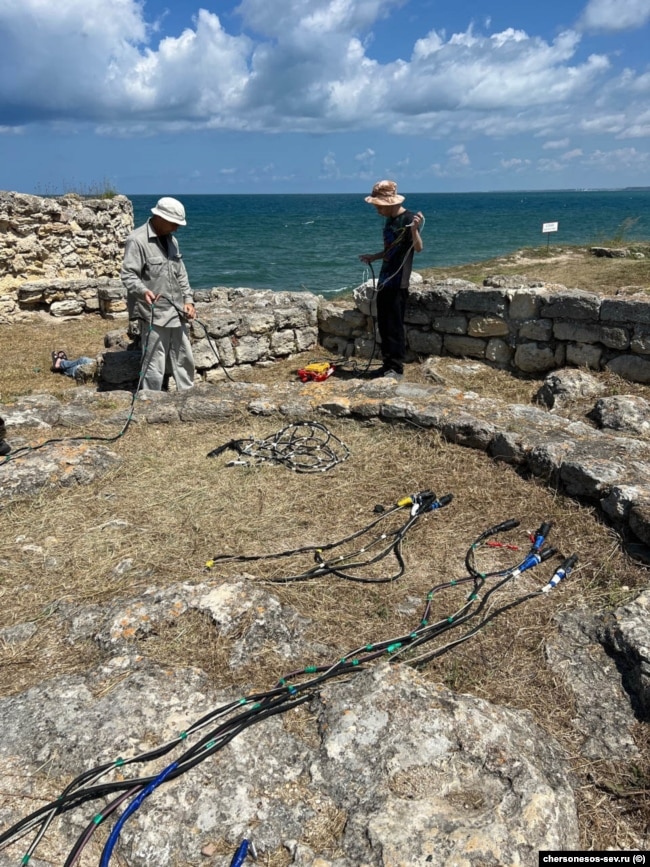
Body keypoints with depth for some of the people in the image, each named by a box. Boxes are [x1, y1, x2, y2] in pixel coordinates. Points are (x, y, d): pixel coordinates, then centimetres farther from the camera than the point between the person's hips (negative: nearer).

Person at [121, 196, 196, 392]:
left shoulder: (171, 240, 14)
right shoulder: (137, 240, -12)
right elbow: (128, 274, -18)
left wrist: (188, 300, 9)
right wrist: (143, 291, -37)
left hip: (176, 313, 8)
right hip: (153, 314, -8)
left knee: (185, 360, 16)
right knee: (155, 367, -4)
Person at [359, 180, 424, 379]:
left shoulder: (409, 218, -11)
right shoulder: (389, 220, 15)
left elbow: (418, 248, -23)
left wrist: (414, 229, -39)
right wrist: (373, 257, 24)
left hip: (398, 282, -9)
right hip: (384, 280, 9)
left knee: (394, 325, -7)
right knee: (383, 325, 11)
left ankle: (396, 368, -1)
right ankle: (387, 364, 19)